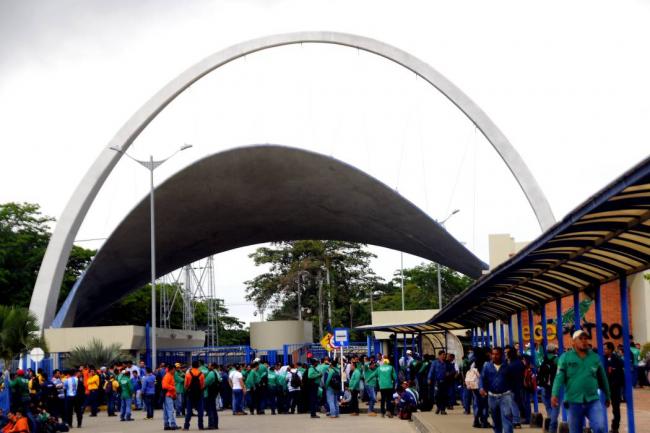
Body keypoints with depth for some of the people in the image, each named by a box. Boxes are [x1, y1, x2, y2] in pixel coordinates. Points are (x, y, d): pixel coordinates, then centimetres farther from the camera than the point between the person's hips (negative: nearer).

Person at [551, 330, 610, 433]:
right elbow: (559, 377, -9)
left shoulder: (595, 357, 5)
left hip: (593, 401, 1)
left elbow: (602, 378, 15)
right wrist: (555, 395, -23)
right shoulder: (565, 357, -2)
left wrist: (607, 396, 24)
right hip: (574, 402, -1)